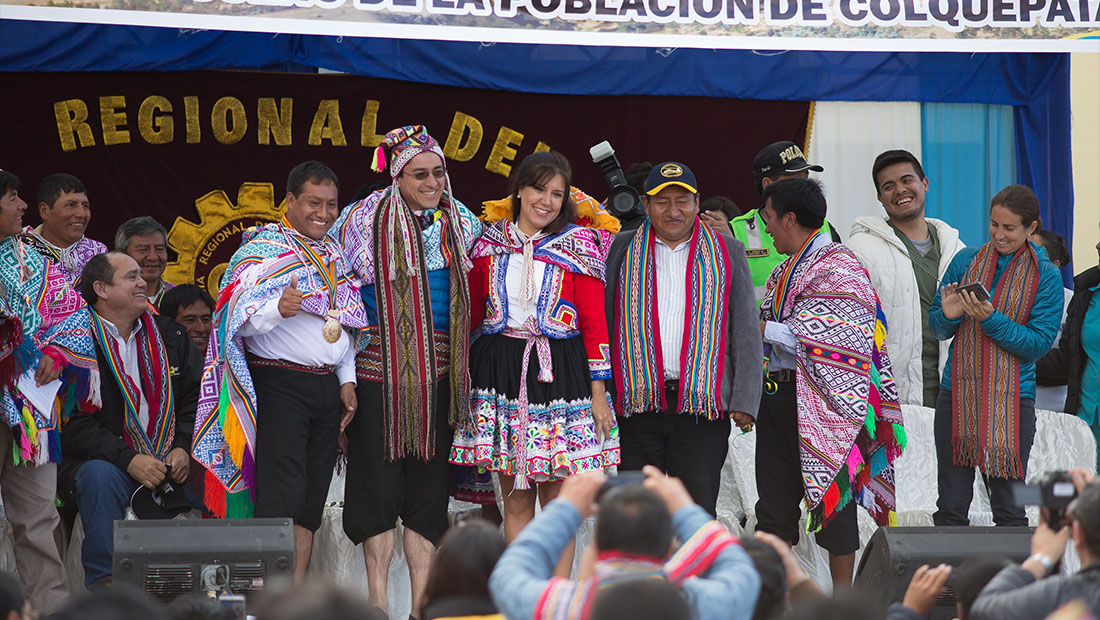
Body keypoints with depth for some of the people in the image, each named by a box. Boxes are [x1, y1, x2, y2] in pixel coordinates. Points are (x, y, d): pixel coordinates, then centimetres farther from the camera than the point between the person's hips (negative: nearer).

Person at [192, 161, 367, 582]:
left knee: (312, 497, 6)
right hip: (280, 385, -7)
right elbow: (239, 318, -15)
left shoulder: (333, 255, 19)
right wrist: (278, 308, -34)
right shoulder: (263, 248, -4)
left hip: (327, 385, 7)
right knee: (282, 493, -15)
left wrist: (347, 380, 14)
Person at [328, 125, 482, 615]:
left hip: (438, 373, 4)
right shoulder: (362, 221, -4)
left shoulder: (461, 223, 9)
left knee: (429, 488, 6)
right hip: (380, 370, -4)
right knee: (379, 483, -3)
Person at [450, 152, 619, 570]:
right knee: (515, 501, 6)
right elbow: (472, 311, 15)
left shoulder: (579, 246, 0)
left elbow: (594, 321, -1)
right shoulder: (490, 243, 8)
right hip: (501, 371, 2)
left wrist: (598, 392, -6)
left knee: (556, 501, -1)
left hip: (559, 373, -2)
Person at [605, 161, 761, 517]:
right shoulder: (621, 251, 10)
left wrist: (745, 401, -2)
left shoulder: (727, 254, 9)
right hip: (637, 404, 1)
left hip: (702, 407, -1)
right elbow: (600, 325, 12)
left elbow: (746, 333, 7)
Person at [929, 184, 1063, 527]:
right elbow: (936, 328, 11)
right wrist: (948, 316, -12)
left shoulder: (1046, 276, 0)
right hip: (957, 395, 2)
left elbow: (1039, 344, -7)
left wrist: (991, 319, -19)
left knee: (1008, 509, 2)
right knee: (950, 508, 4)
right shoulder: (966, 260, 7)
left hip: (1012, 401, -2)